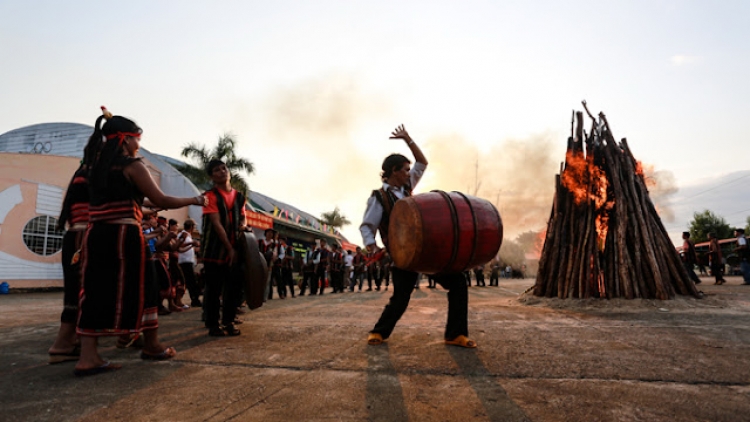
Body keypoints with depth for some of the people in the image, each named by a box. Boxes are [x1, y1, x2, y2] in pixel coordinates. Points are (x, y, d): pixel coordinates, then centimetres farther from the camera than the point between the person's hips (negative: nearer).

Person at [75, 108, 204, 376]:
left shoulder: (97, 167, 17)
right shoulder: (132, 166, -6)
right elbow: (162, 201, -8)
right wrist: (194, 200, 3)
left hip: (96, 236, 7)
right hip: (124, 236, -7)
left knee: (96, 292, 6)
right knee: (142, 288, 5)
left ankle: (88, 358, 4)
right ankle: (152, 346, 17)